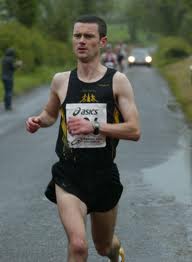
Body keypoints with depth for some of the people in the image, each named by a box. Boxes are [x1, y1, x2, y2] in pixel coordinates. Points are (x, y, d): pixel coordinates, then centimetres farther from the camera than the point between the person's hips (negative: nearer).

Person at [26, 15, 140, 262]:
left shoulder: (117, 81, -5)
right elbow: (50, 113, 21)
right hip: (68, 175, 0)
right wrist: (38, 120, -2)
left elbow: (134, 130, -11)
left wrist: (94, 127, -24)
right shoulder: (61, 80, 2)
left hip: (104, 176, 0)